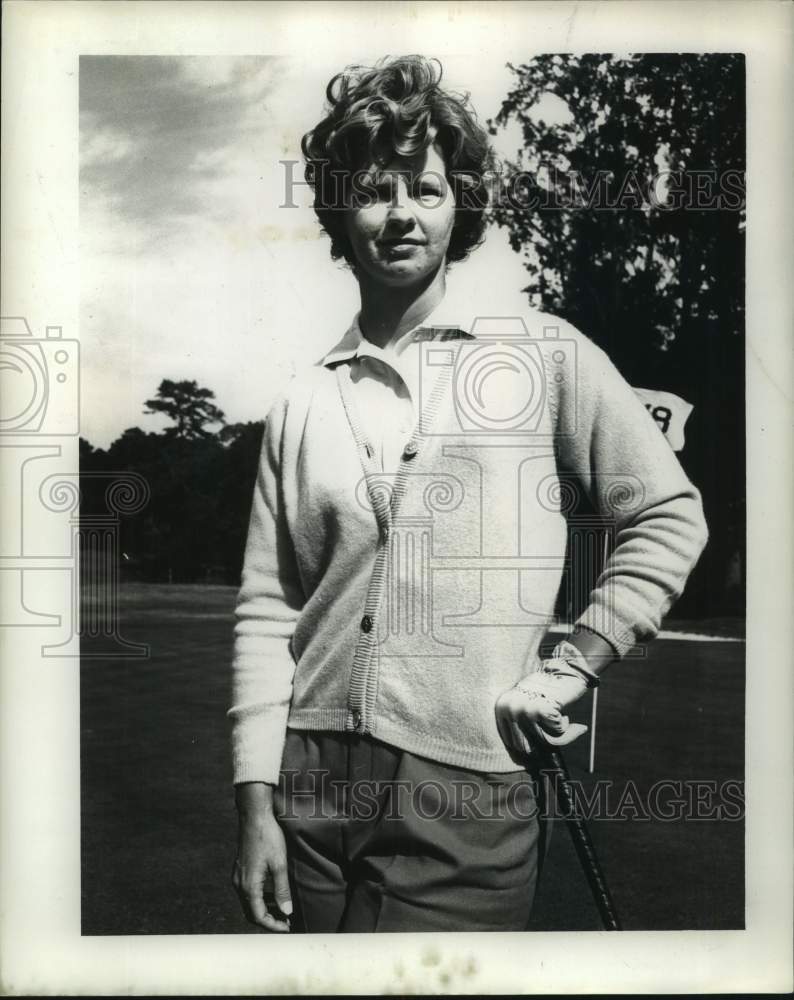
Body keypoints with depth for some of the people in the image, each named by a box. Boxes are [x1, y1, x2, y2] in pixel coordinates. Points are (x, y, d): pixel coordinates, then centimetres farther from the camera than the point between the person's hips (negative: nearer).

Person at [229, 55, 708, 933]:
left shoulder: (546, 356, -1)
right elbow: (267, 610, 5)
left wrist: (568, 667, -6)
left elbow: (669, 516, 2)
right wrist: (255, 802, 0)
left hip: (466, 792, -3)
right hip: (308, 785, 3)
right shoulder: (303, 401, 6)